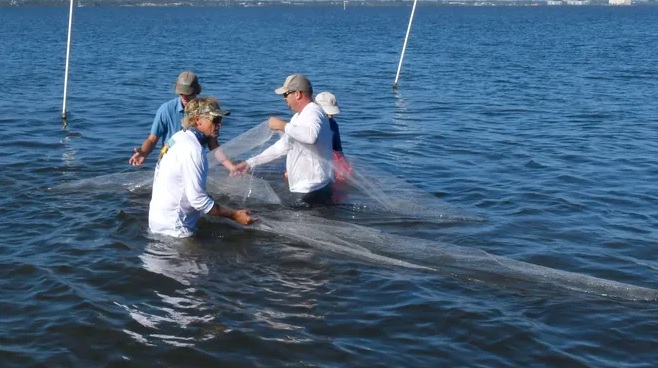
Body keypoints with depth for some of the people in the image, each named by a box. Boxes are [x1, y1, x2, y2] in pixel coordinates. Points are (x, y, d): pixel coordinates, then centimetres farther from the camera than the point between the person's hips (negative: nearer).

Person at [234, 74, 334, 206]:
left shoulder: (313, 112, -13)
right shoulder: (299, 117, 21)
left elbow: (311, 135, -37)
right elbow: (282, 146, 22)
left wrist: (283, 125, -26)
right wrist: (250, 163, 18)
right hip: (303, 189, 10)